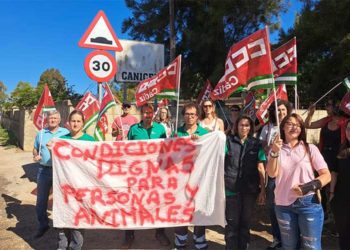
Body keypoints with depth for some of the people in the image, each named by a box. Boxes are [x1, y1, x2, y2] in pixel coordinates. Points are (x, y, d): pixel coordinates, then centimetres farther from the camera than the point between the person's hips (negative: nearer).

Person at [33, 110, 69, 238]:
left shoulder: (66, 133, 0)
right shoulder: (40, 133, 8)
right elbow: (35, 149, 16)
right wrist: (35, 155, -5)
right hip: (44, 170, 3)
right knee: (41, 199, 10)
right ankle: (43, 225, 28)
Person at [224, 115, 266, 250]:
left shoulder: (256, 144, 4)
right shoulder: (228, 141, 0)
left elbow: (260, 168, 3)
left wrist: (263, 190, 0)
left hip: (250, 189, 2)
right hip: (231, 188, -1)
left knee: (245, 222, 15)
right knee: (232, 223, 4)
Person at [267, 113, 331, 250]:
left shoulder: (310, 148, -1)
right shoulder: (276, 149, 4)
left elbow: (327, 175, -5)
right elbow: (272, 174, -9)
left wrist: (308, 187, -21)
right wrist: (274, 152, -23)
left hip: (308, 204, -2)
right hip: (283, 205, 2)